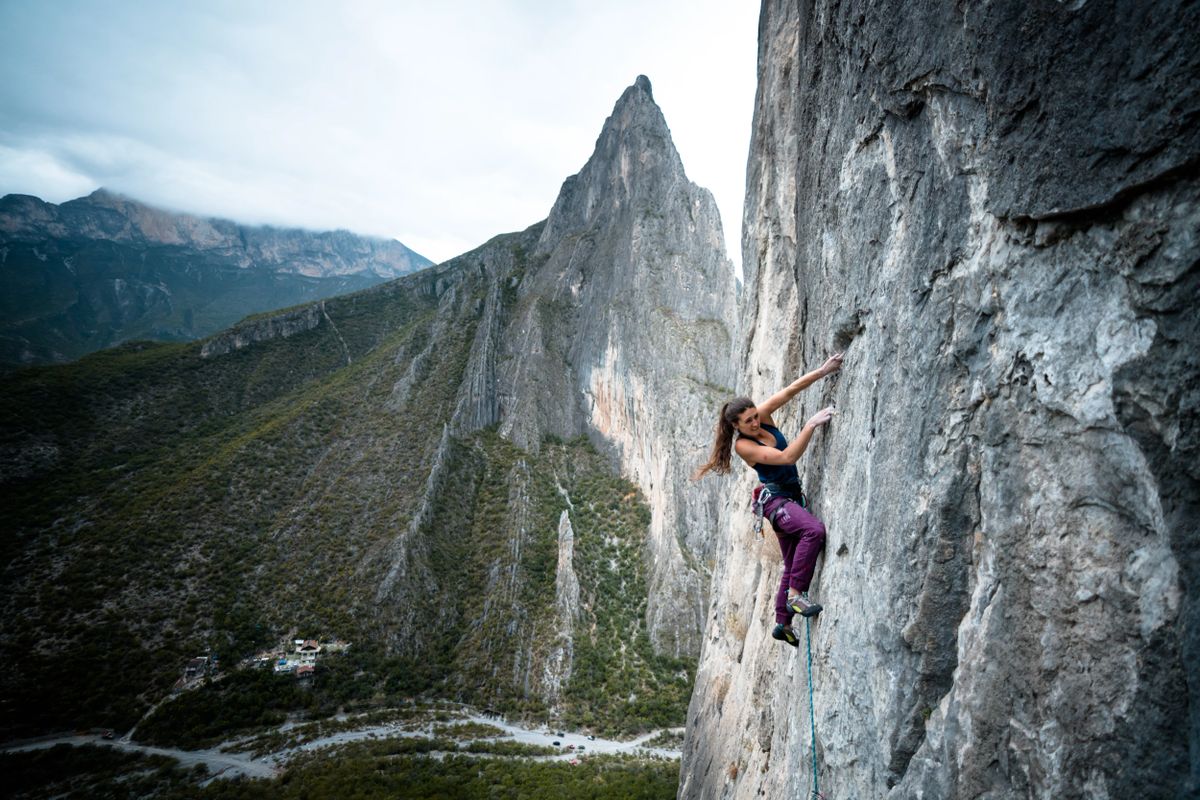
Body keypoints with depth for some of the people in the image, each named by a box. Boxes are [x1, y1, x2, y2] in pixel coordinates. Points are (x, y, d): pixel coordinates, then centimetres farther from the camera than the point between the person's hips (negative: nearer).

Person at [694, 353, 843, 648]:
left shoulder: (763, 417, -1)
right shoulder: (742, 445, -17)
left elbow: (792, 389, -5)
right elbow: (787, 457, -26)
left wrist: (824, 370, -16)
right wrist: (811, 425, -30)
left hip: (792, 496, 7)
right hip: (774, 498, -7)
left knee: (793, 565, 12)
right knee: (814, 530, -34)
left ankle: (783, 624, 23)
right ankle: (797, 594, -24)